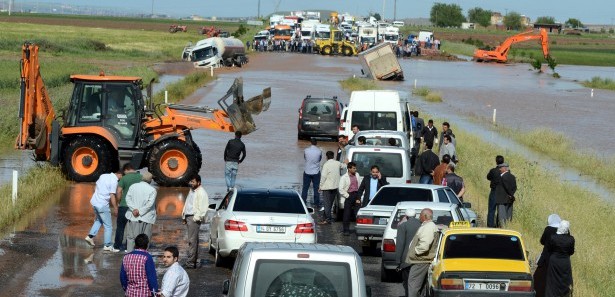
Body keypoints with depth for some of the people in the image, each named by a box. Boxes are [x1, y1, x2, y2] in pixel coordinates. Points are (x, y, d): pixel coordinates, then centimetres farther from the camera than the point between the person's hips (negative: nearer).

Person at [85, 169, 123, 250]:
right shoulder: (114, 181, -14)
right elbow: (112, 196, -17)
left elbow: (95, 188, 17)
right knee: (108, 226, 5)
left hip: (94, 201, 7)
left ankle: (90, 236, 16)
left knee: (99, 220, 29)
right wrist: (115, 208, -10)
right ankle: (107, 245, 7)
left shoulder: (103, 176, 8)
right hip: (103, 204, -7)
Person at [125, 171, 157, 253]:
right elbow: (150, 203, -13)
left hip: (133, 217, 2)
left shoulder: (133, 187, 6)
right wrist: (140, 212, -11)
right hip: (146, 218, -2)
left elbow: (128, 198, -4)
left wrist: (134, 209, -12)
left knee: (131, 237, 7)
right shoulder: (152, 190, -3)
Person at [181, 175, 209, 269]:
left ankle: (190, 263, -12)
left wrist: (196, 218, -17)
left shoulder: (201, 193, -12)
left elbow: (203, 208, -17)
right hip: (189, 217, 10)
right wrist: (184, 216, 20)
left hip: (194, 218, -10)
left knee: (192, 241, -11)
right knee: (194, 240, 13)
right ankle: (193, 261, 17)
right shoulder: (191, 191, 18)